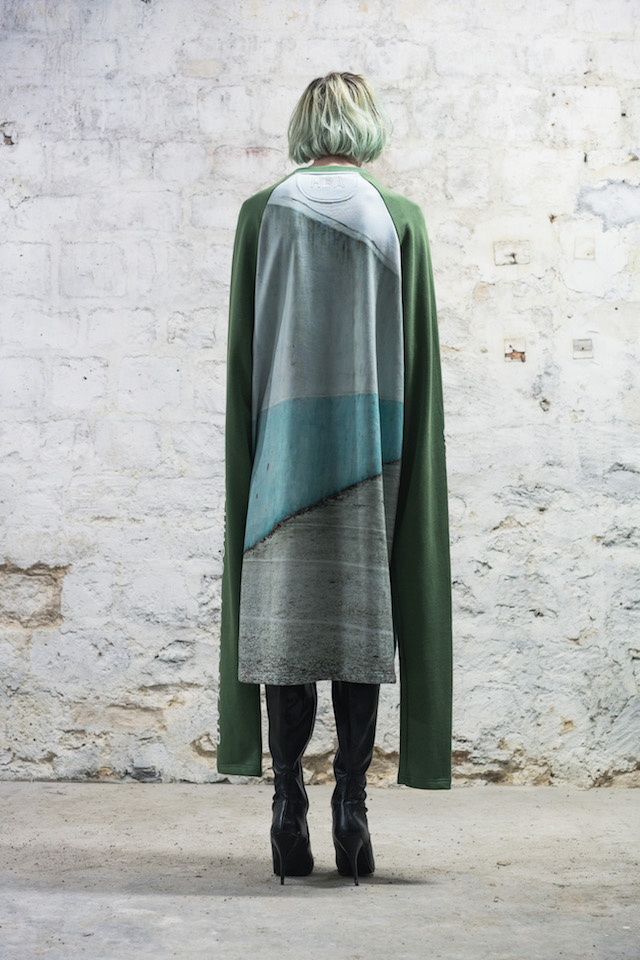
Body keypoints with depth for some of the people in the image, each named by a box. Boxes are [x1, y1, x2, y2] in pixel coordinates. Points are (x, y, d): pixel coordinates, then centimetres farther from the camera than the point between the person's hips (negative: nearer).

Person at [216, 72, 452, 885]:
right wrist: (411, 462, 7)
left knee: (286, 621, 4)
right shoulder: (401, 220, 2)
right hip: (371, 446, 0)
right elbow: (418, 358, 1)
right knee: (362, 619, 4)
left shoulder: (261, 214, 2)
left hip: (285, 445, 0)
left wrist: (248, 461, 7)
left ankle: (290, 813, 3)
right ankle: (350, 808, 2)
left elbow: (242, 351, 1)